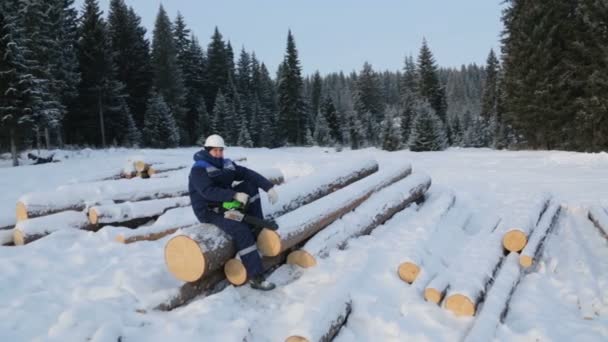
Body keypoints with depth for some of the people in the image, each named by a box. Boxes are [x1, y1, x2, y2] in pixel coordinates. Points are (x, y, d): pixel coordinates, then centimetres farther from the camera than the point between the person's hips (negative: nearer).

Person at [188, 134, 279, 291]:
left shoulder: (227, 164, 3)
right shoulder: (198, 169, -17)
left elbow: (249, 174, -6)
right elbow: (209, 191, -32)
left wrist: (269, 187, -19)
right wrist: (235, 195, -40)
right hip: (210, 211, -7)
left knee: (251, 186, -5)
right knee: (241, 230, -28)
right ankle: (256, 278, -28)